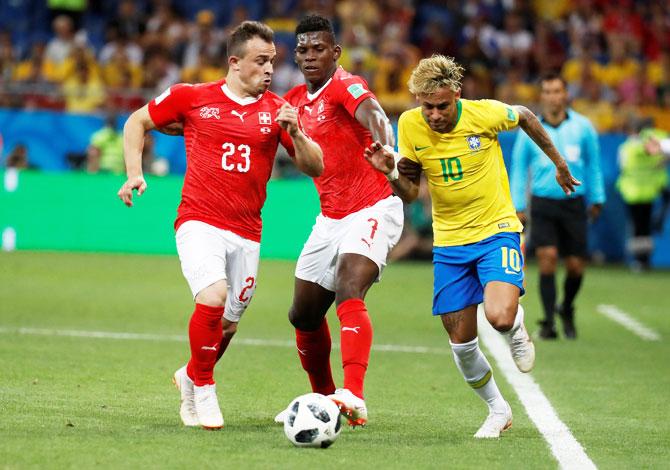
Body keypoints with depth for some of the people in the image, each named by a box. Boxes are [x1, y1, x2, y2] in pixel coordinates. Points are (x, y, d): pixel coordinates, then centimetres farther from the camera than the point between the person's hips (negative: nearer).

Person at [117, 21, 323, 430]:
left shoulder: (277, 109, 5)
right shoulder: (192, 97, 1)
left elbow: (315, 167, 3)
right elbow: (137, 122, 14)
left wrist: (295, 133, -15)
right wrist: (134, 173, 2)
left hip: (246, 234, 3)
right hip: (199, 222, -3)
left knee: (228, 323, 9)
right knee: (213, 296, -26)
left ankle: (190, 377, 40)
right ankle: (204, 387, -4)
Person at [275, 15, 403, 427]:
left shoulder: (345, 86, -12)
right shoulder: (296, 100, 10)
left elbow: (373, 115, -33)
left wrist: (386, 151, -55)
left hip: (372, 211, -8)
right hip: (330, 218, 8)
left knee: (349, 294, -29)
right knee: (304, 315, 12)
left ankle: (355, 397, -41)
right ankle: (323, 398, 31)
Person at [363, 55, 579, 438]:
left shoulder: (485, 114, -17)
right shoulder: (410, 125, -9)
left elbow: (526, 118, 6)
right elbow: (410, 194, -2)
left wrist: (559, 162, 17)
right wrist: (391, 172, -23)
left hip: (496, 230, -3)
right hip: (449, 241, 3)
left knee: (500, 316, -26)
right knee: (462, 342, 2)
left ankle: (517, 328, 12)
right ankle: (498, 410, 27)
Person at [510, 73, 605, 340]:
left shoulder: (582, 127, 0)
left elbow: (593, 164, 11)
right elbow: (519, 168, 9)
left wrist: (596, 199, 12)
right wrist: (518, 207, 5)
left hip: (574, 204, 1)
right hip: (542, 203, -1)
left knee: (576, 266, 1)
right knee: (547, 257, -16)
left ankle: (566, 310, 30)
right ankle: (548, 322, -9)